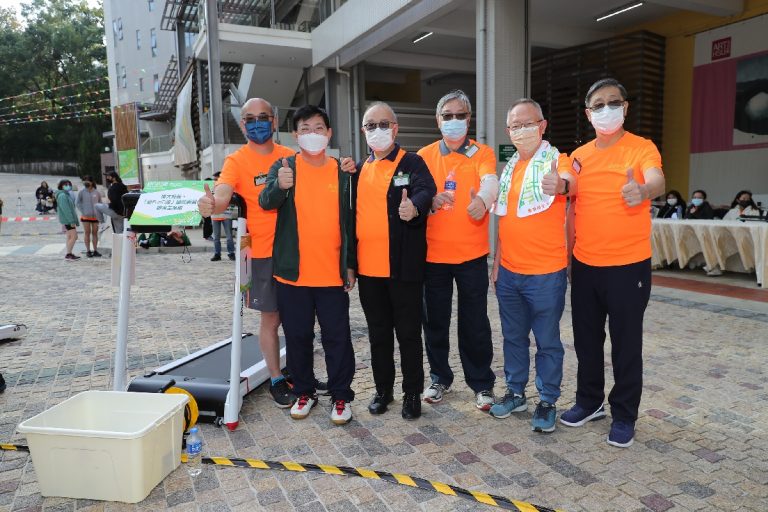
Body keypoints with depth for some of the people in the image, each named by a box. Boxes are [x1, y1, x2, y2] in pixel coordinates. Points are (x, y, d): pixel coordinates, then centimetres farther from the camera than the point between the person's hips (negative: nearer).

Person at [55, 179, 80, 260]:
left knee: (70, 237, 13)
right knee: (74, 236, -12)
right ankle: (68, 254, -9)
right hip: (67, 219, -10)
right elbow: (65, 209, -20)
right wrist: (72, 221, -23)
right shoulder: (62, 196, -14)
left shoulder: (67, 195, 17)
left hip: (68, 220, 10)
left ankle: (69, 254, 18)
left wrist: (74, 220, 18)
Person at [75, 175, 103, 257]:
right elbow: (77, 203, 3)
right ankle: (88, 251, 9)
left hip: (95, 216, 1)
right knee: (87, 233, 3)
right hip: (86, 216, -1)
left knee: (95, 233, 6)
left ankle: (95, 250, 12)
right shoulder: (82, 192, -2)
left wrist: (100, 215, 2)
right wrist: (82, 212, -8)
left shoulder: (97, 192, 2)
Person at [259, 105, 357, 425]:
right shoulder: (284, 167, 2)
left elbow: (350, 221, 8)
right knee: (297, 337, 11)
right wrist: (279, 185, -38)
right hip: (293, 273, 0)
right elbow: (266, 201, -16)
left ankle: (341, 396, 20)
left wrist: (351, 265, 5)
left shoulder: (342, 172, 5)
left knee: (337, 338, 5)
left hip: (333, 274, 0)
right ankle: (304, 392, 28)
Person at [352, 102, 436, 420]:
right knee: (378, 333, 15)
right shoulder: (359, 169, 14)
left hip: (404, 267, -5)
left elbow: (425, 191, -21)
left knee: (408, 333, 6)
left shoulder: (412, 163, -1)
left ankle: (412, 392, 22)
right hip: (368, 268, 5)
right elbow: (353, 212, 15)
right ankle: (383, 390, 30)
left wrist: (414, 206, -45)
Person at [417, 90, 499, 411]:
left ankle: (482, 382, 23)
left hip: (472, 253, -2)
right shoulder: (425, 156, 7)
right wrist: (430, 200, -27)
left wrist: (482, 200, -43)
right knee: (435, 320, 11)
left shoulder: (482, 153, 1)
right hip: (432, 252, 2)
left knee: (474, 322, 5)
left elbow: (491, 182, -19)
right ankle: (440, 377, 30)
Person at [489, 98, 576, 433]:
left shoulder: (557, 160, -7)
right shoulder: (510, 167, 10)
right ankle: (516, 393, 32)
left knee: (547, 341, 7)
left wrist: (561, 185, -54)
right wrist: (496, 263, 13)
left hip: (546, 273, -6)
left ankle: (547, 401, 22)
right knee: (513, 336, 16)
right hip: (508, 272, 6)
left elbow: (570, 183, -30)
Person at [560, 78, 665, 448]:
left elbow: (657, 182, -27)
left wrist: (643, 191, -50)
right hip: (584, 265, 5)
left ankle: (624, 415, 23)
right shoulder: (579, 157, 7)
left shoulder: (642, 148, -6)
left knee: (626, 343, 7)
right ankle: (589, 401, 33)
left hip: (629, 265, -4)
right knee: (586, 339, 15)